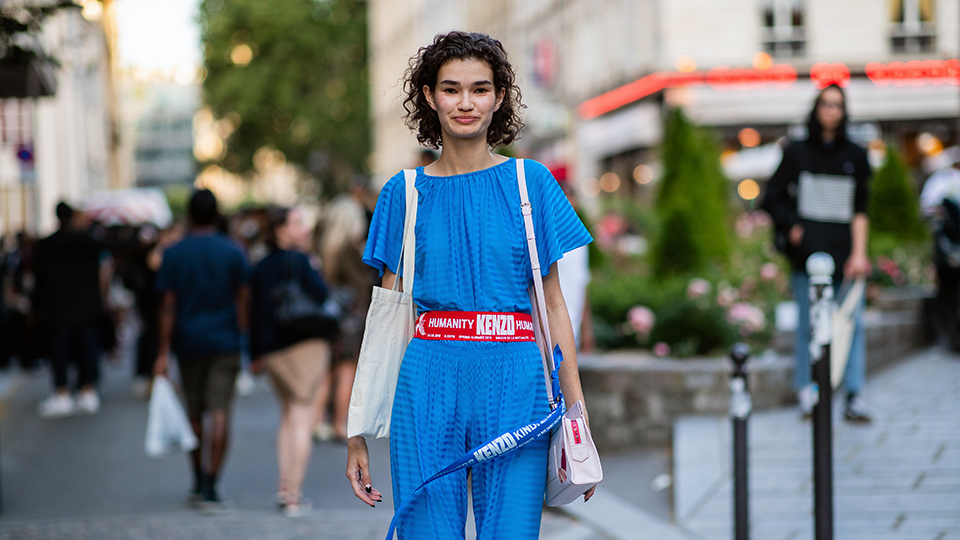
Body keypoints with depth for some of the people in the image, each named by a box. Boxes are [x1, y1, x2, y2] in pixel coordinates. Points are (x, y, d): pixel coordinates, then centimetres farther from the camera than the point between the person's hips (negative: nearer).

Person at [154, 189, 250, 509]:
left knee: (194, 411, 15)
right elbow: (243, 302, -2)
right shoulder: (233, 253, -2)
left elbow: (168, 307, -4)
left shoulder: (174, 254, -2)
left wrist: (164, 352, -1)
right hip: (224, 341, -1)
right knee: (220, 412, -5)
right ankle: (210, 486, -12)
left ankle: (199, 481, 24)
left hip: (188, 342, 2)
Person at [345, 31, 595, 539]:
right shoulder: (404, 193, 7)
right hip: (428, 379, 1)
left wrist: (578, 418, -1)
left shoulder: (531, 183, 6)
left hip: (512, 380, 0)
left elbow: (554, 305, 6)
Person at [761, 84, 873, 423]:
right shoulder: (797, 153, 8)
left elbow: (860, 210, 7)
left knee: (853, 322, -6)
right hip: (807, 253, -1)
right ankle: (806, 395, 5)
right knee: (808, 324, -1)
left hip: (843, 252, 1)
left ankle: (853, 398, -6)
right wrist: (791, 228, -4)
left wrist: (859, 253, -2)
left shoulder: (854, 156, 11)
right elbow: (773, 199, 11)